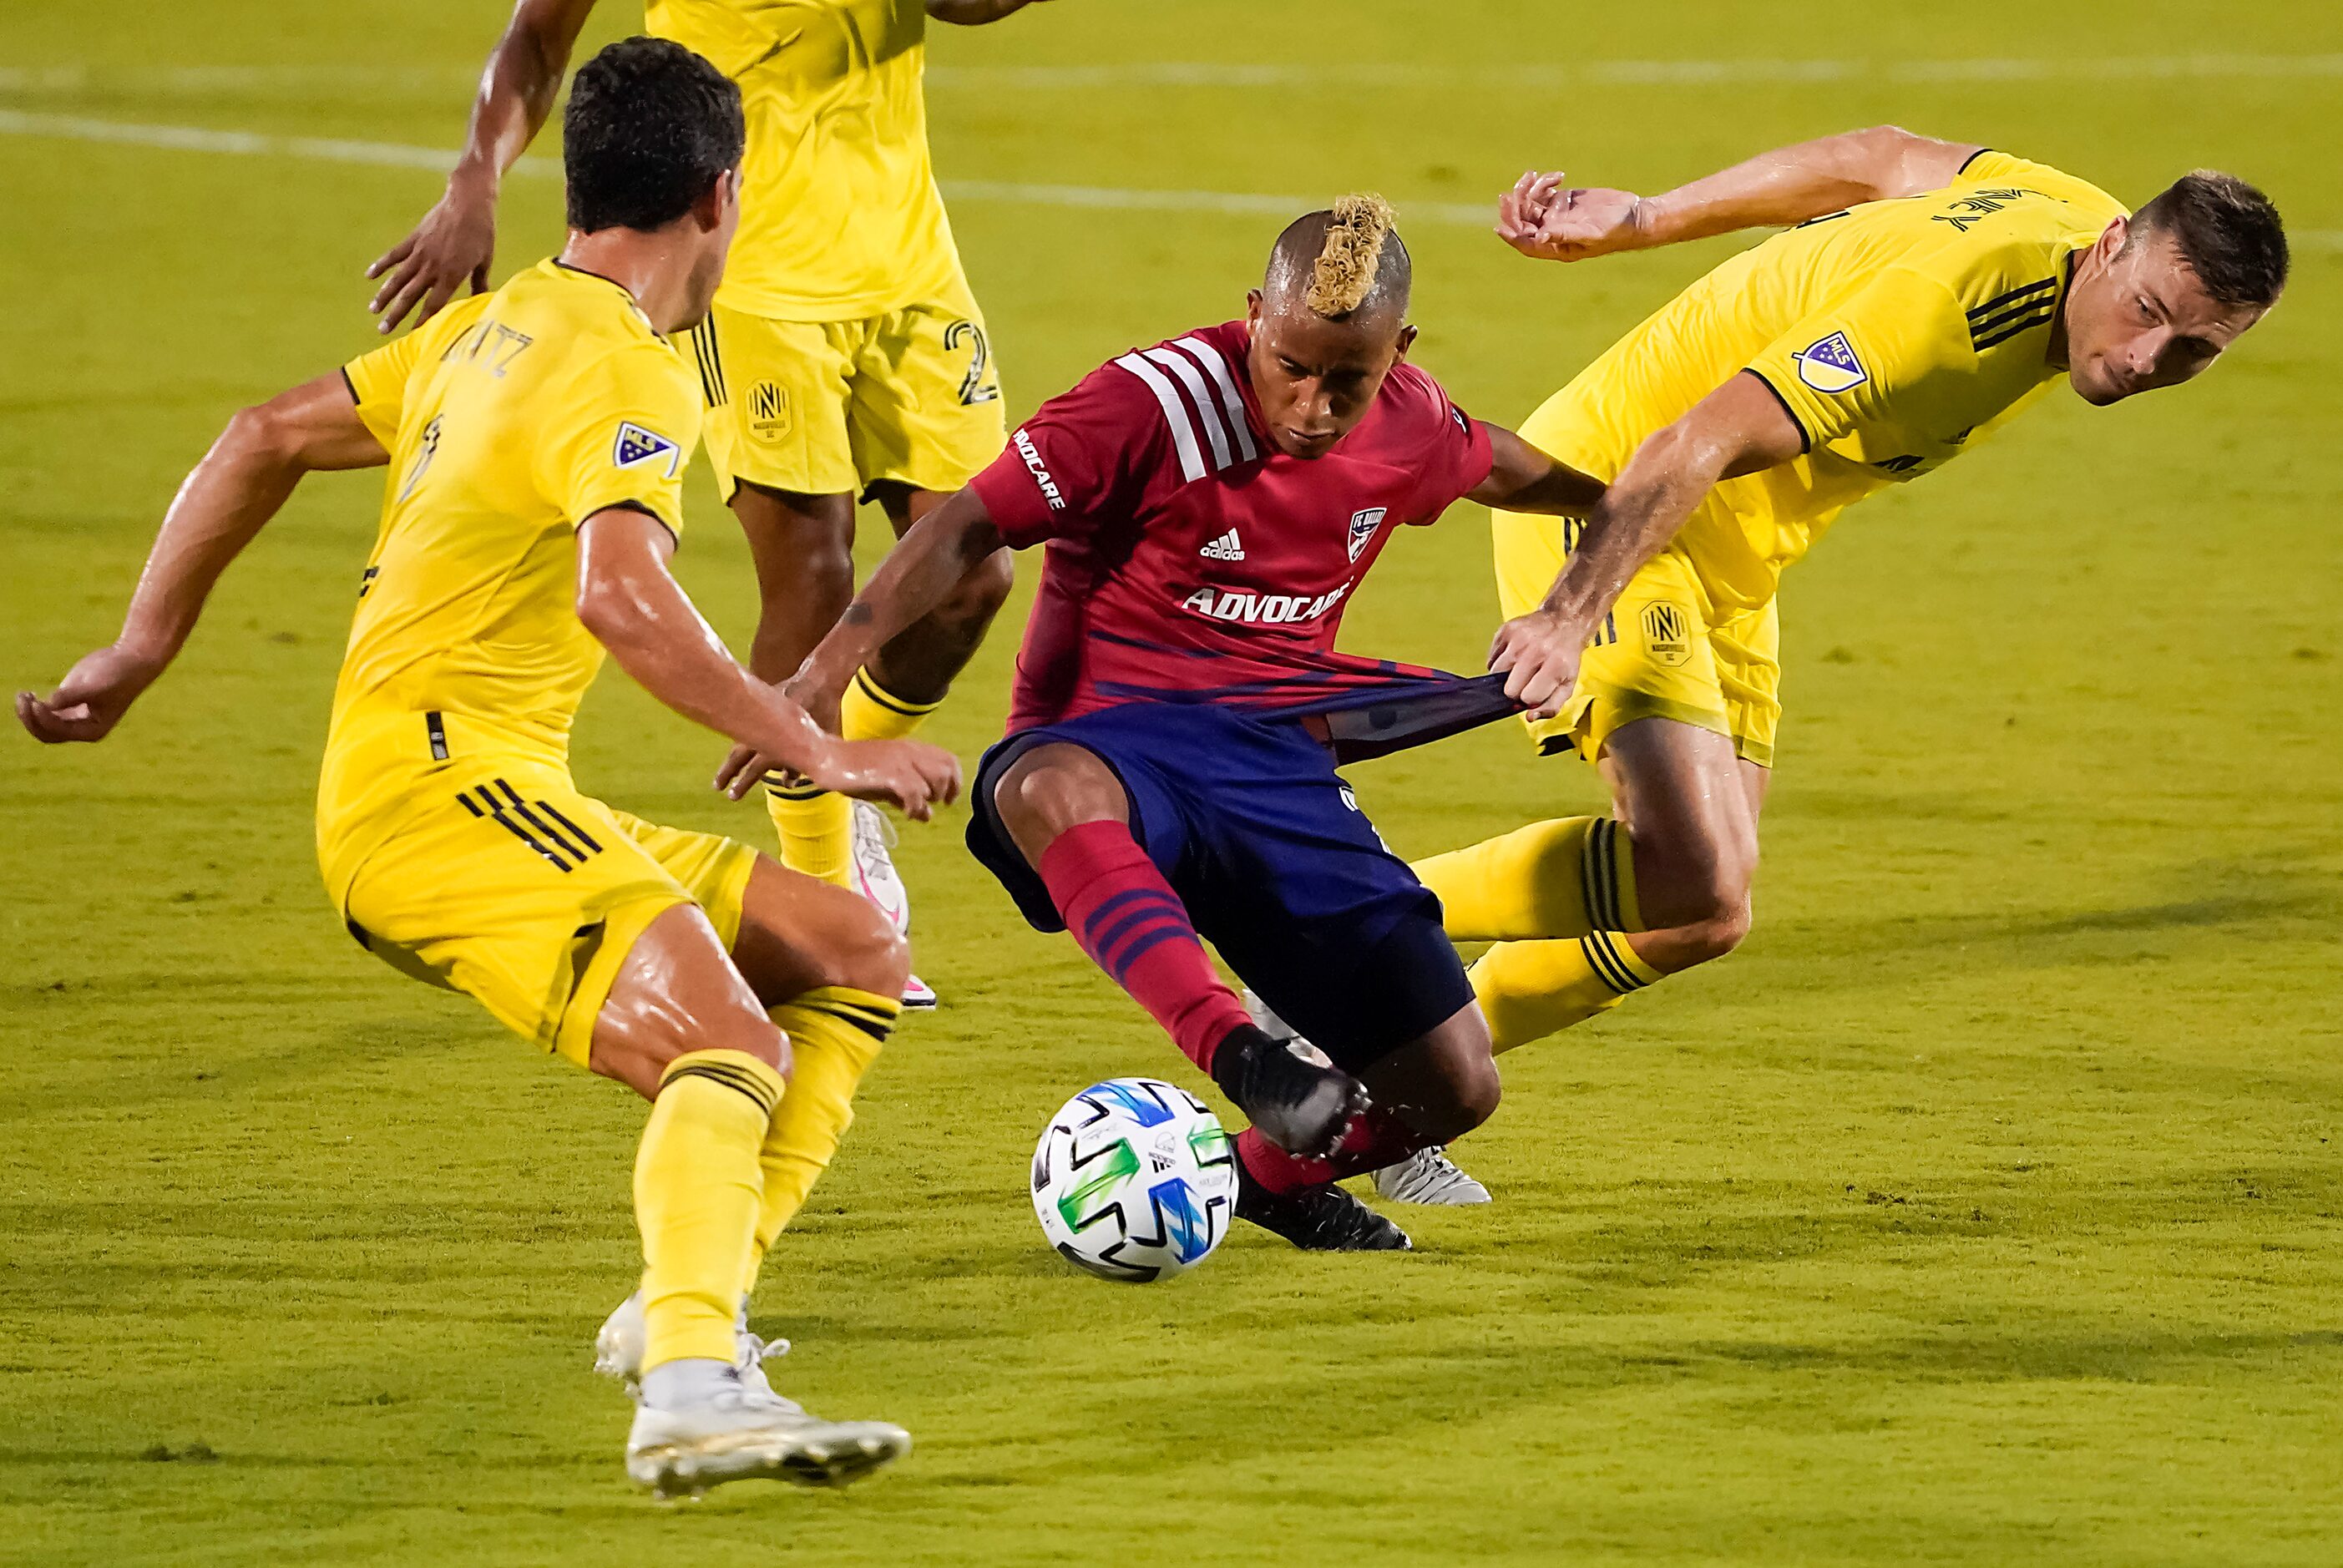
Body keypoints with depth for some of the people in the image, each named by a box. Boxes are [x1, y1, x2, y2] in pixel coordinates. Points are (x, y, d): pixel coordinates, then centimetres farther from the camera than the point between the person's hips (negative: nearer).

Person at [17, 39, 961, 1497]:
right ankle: (691, 1382, -48)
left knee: (857, 960, 9)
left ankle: (688, 1307, 1)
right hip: (443, 780, -10)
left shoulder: (491, 328, 19)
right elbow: (623, 598, -28)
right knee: (735, 1047, -29)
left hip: (503, 794, 10)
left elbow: (265, 439, 26)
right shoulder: (627, 373, -11)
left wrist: (141, 650, 30)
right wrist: (818, 753, -25)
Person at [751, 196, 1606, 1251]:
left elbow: (1508, 471, 27)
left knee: (1455, 1087, -3)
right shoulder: (1155, 405, -14)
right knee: (1046, 794, -45)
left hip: (1278, 765, 5)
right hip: (1118, 747, -5)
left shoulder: (1410, 426, 3)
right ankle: (1238, 1055, -57)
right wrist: (830, 667, -25)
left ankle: (1277, 1171, 31)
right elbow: (970, 526, -15)